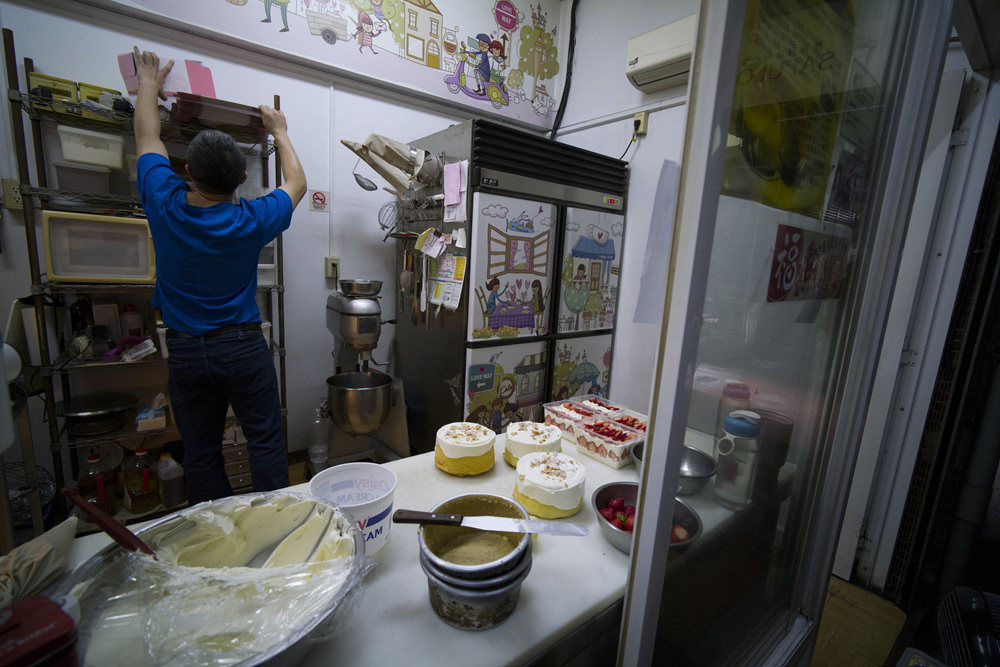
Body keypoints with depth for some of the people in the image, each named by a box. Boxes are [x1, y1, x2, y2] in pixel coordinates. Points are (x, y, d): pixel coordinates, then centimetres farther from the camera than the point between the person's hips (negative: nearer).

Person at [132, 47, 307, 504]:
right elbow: (296, 183, 7)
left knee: (200, 453, 13)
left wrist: (148, 84, 29)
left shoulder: (163, 204, -8)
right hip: (242, 346, -2)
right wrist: (280, 133, 21)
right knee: (265, 443, 8)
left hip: (184, 351, 3)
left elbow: (146, 136, 13)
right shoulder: (251, 221, -13)